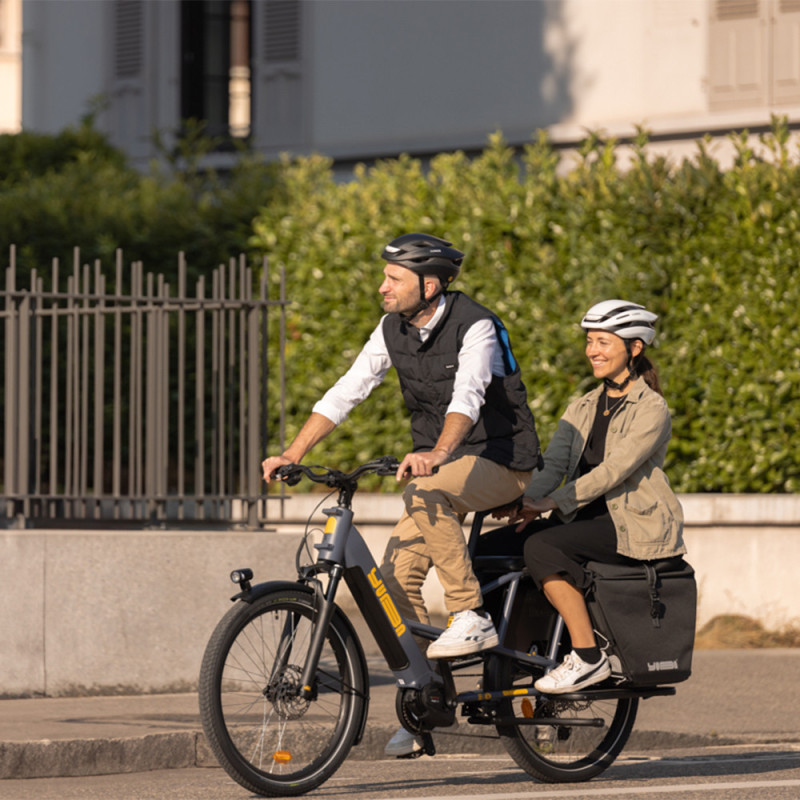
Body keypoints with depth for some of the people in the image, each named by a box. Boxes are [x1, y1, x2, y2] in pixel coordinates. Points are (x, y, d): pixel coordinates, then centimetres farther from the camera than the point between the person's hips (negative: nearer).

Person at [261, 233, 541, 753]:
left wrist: (436, 454, -55)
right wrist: (294, 453, -11)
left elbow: (467, 397, -37)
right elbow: (346, 393, 0)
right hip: (440, 462, 7)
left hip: (500, 461, -7)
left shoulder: (475, 326, -21)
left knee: (424, 493, -36)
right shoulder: (394, 329, 1)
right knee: (398, 573, -8)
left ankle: (472, 618, -27)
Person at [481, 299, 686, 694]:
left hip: (634, 527, -7)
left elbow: (614, 469, -18)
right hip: (585, 519, 7)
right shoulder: (582, 409, 16)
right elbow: (553, 463, 5)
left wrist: (551, 502, -25)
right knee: (489, 549, -10)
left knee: (541, 546, -32)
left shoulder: (651, 408, -6)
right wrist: (524, 502, -16)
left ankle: (588, 656, -27)